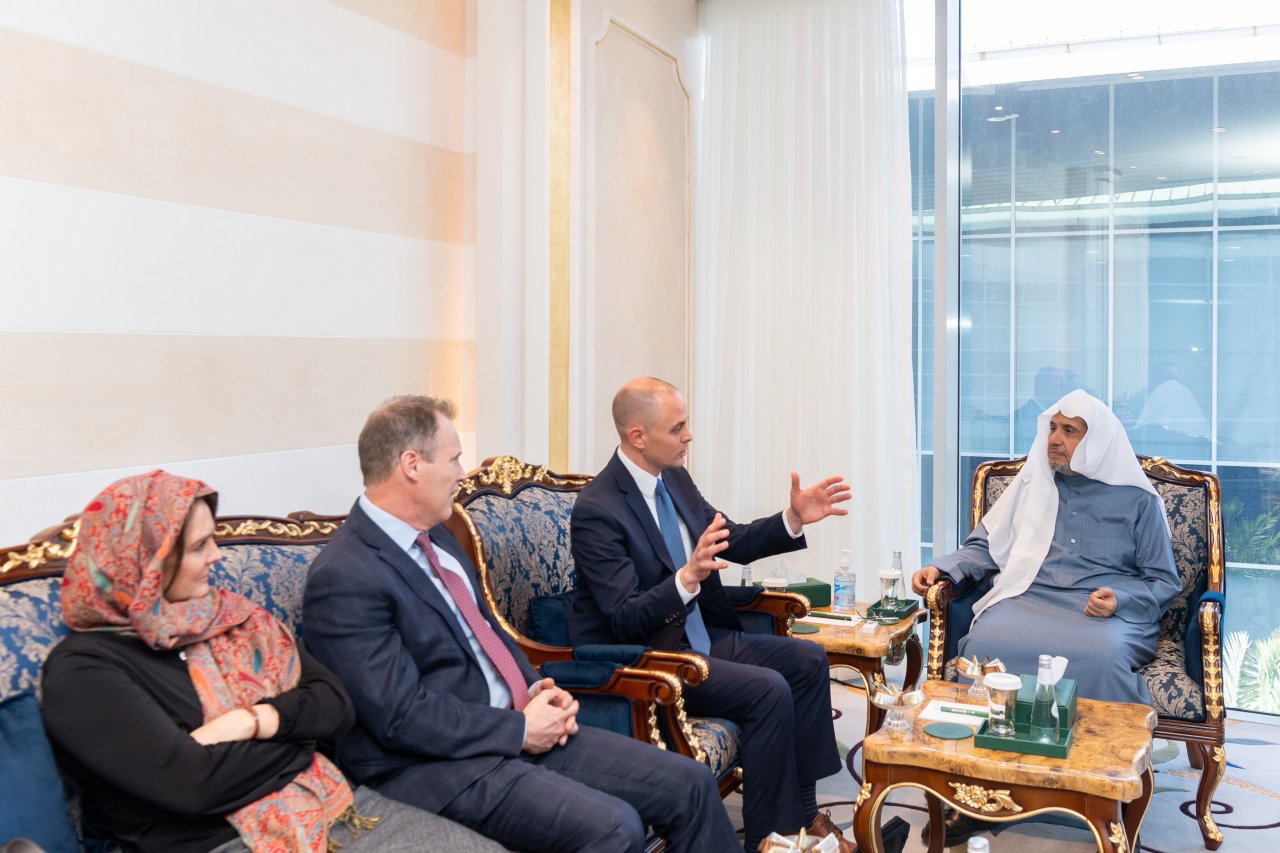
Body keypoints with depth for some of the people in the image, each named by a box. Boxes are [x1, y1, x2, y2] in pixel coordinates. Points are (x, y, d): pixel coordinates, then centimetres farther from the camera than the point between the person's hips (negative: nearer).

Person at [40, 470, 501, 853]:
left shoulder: (229, 614, 13)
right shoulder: (83, 669, -7)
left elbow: (336, 702, 7)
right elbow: (191, 783, -18)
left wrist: (251, 722, -12)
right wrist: (295, 732, -3)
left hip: (334, 804, 7)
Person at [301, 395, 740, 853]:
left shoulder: (435, 538, 11)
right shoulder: (343, 579, -17)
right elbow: (403, 716, -21)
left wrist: (536, 688, 3)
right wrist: (520, 729, -14)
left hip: (519, 730, 9)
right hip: (444, 768, -8)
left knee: (689, 784, 0)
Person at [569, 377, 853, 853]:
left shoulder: (675, 480, 3)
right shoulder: (597, 510, -22)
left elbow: (734, 543, 13)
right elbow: (625, 620, -25)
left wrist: (794, 519, -2)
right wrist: (687, 578, -41)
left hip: (698, 635, 9)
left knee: (808, 661, 3)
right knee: (768, 690, -22)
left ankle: (800, 811, 11)